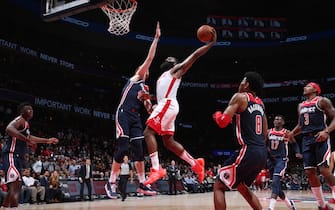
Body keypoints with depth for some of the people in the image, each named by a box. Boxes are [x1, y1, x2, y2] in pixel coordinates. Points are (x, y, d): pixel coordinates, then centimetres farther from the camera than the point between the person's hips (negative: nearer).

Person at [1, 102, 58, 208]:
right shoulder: (20, 120, -9)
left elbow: (30, 137, 38)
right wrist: (26, 140, -35)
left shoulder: (25, 123, 21)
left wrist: (47, 140, 41)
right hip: (11, 155, -11)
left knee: (17, 186, 14)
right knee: (14, 186, -19)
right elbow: (9, 129, -31)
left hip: (17, 157, 11)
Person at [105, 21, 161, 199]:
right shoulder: (135, 78, 7)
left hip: (136, 118, 7)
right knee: (122, 149, -12)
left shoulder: (145, 89, 24)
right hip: (123, 115, -7)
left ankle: (142, 184, 5)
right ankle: (111, 183, -4)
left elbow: (150, 110, 20)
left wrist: (147, 100, 0)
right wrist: (156, 39, -1)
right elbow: (149, 58, -2)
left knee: (139, 150, 2)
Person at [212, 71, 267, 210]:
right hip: (262, 153, 9)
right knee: (242, 187, 28)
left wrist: (217, 115, 8)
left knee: (219, 186, -1)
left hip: (248, 151, -8)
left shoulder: (240, 97, -4)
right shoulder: (260, 103, 20)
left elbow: (223, 121, -13)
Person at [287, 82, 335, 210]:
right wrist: (291, 134, 10)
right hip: (306, 140, 7)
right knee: (310, 172, 1)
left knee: (324, 170, -15)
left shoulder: (322, 101, 0)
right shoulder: (301, 106, 20)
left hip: (320, 138, -6)